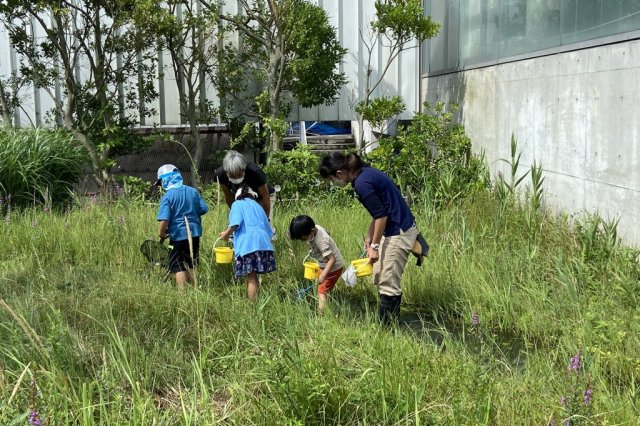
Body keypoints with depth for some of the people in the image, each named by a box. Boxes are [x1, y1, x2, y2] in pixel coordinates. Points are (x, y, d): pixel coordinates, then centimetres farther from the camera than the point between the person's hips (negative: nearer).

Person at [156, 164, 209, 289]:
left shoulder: (167, 196, -14)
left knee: (178, 268, 4)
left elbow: (164, 219, -21)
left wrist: (162, 235, -8)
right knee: (191, 265, 19)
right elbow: (204, 209, 6)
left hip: (178, 235, -6)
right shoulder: (193, 191, 2)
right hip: (194, 233, 6)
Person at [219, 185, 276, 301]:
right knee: (254, 278, 9)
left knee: (251, 278, -7)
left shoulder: (237, 204, 10)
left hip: (248, 244, -5)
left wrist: (226, 233, 7)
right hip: (264, 243, 5)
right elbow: (268, 229, 26)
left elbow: (235, 223, -8)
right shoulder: (257, 206, 27)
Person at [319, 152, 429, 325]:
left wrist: (374, 246, -11)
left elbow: (381, 215, -20)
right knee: (379, 277, 16)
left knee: (388, 283, -2)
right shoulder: (365, 173, 9)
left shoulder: (361, 183, -21)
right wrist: (369, 237, 21)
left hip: (398, 232, -10)